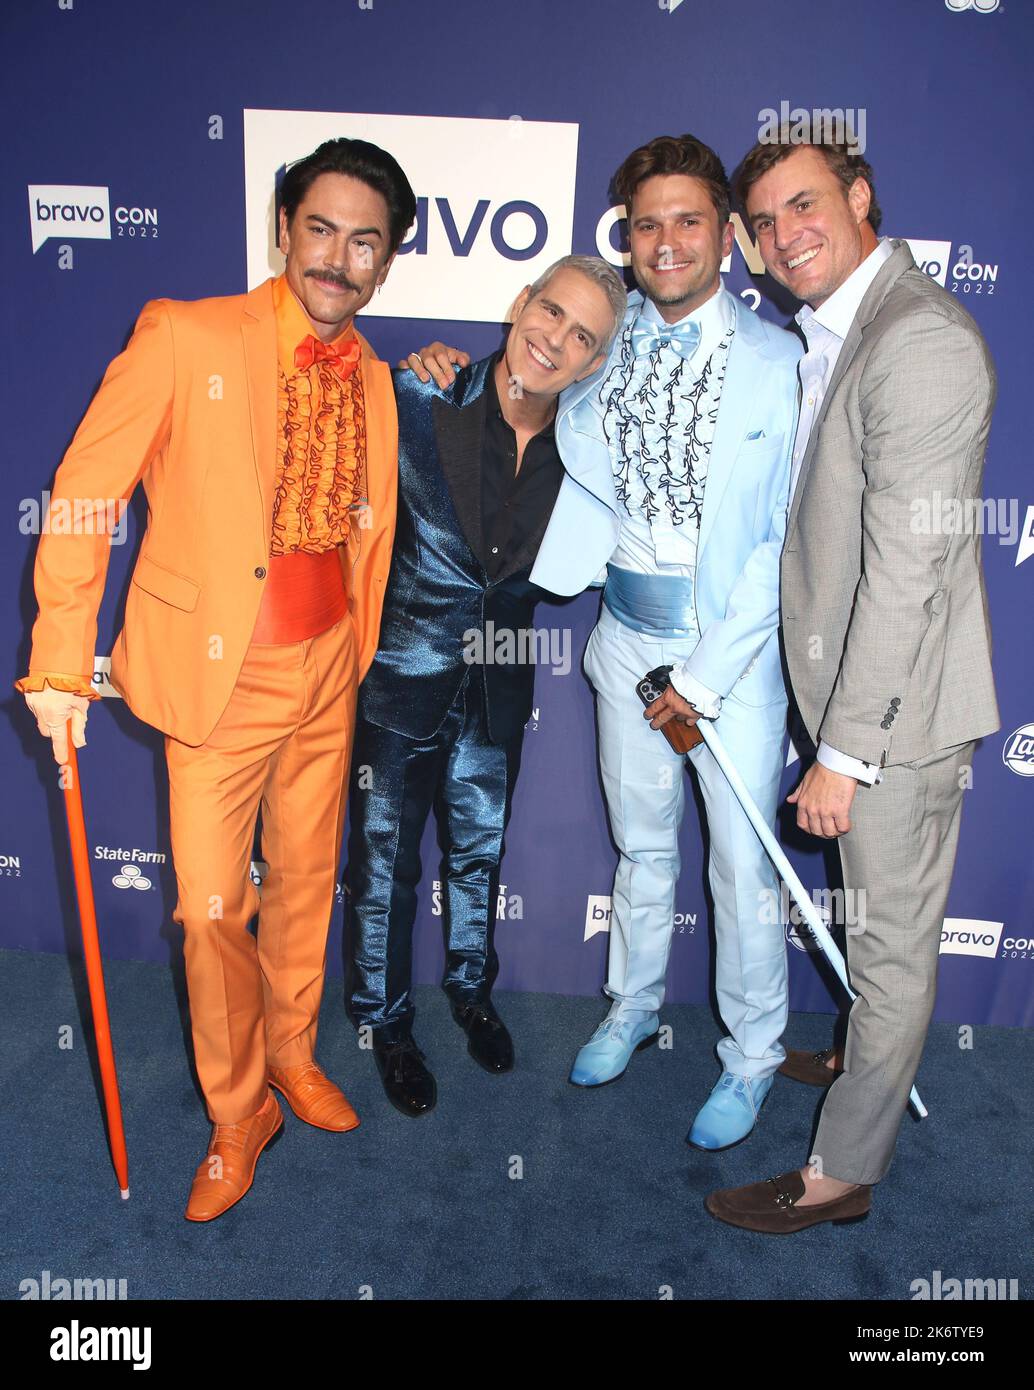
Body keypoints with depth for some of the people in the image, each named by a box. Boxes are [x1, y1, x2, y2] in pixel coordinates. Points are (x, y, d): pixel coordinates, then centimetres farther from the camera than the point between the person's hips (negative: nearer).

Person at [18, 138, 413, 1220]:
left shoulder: (375, 382, 4)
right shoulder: (186, 339, -10)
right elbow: (87, 489, -9)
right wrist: (60, 659, -11)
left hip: (328, 675, 5)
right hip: (220, 674, -4)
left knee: (306, 882, 17)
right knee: (213, 907, 2)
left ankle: (294, 1057, 41)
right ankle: (236, 1114, 26)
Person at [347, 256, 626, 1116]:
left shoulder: (578, 441, -9)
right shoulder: (420, 404, -19)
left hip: (499, 674, 4)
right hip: (402, 667, -3)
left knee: (481, 846, 21)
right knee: (387, 858, 11)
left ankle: (471, 986, 48)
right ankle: (387, 1018, 36)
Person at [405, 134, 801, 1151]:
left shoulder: (779, 363, -10)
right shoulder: (607, 343, 3)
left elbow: (785, 543, -12)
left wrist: (708, 675, -15)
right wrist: (454, 374, -1)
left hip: (732, 644, -4)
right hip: (628, 635, 4)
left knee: (742, 863, 8)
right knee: (640, 841, 20)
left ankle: (752, 1056, 32)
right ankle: (633, 1005, 44)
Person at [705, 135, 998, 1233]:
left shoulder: (920, 341, -20)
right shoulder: (830, 332, 11)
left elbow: (906, 567, -24)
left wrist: (846, 751, -21)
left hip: (899, 701, -9)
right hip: (851, 680, 9)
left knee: (891, 942, 8)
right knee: (882, 925, 26)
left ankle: (843, 1171, 25)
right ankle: (871, 1064, 48)